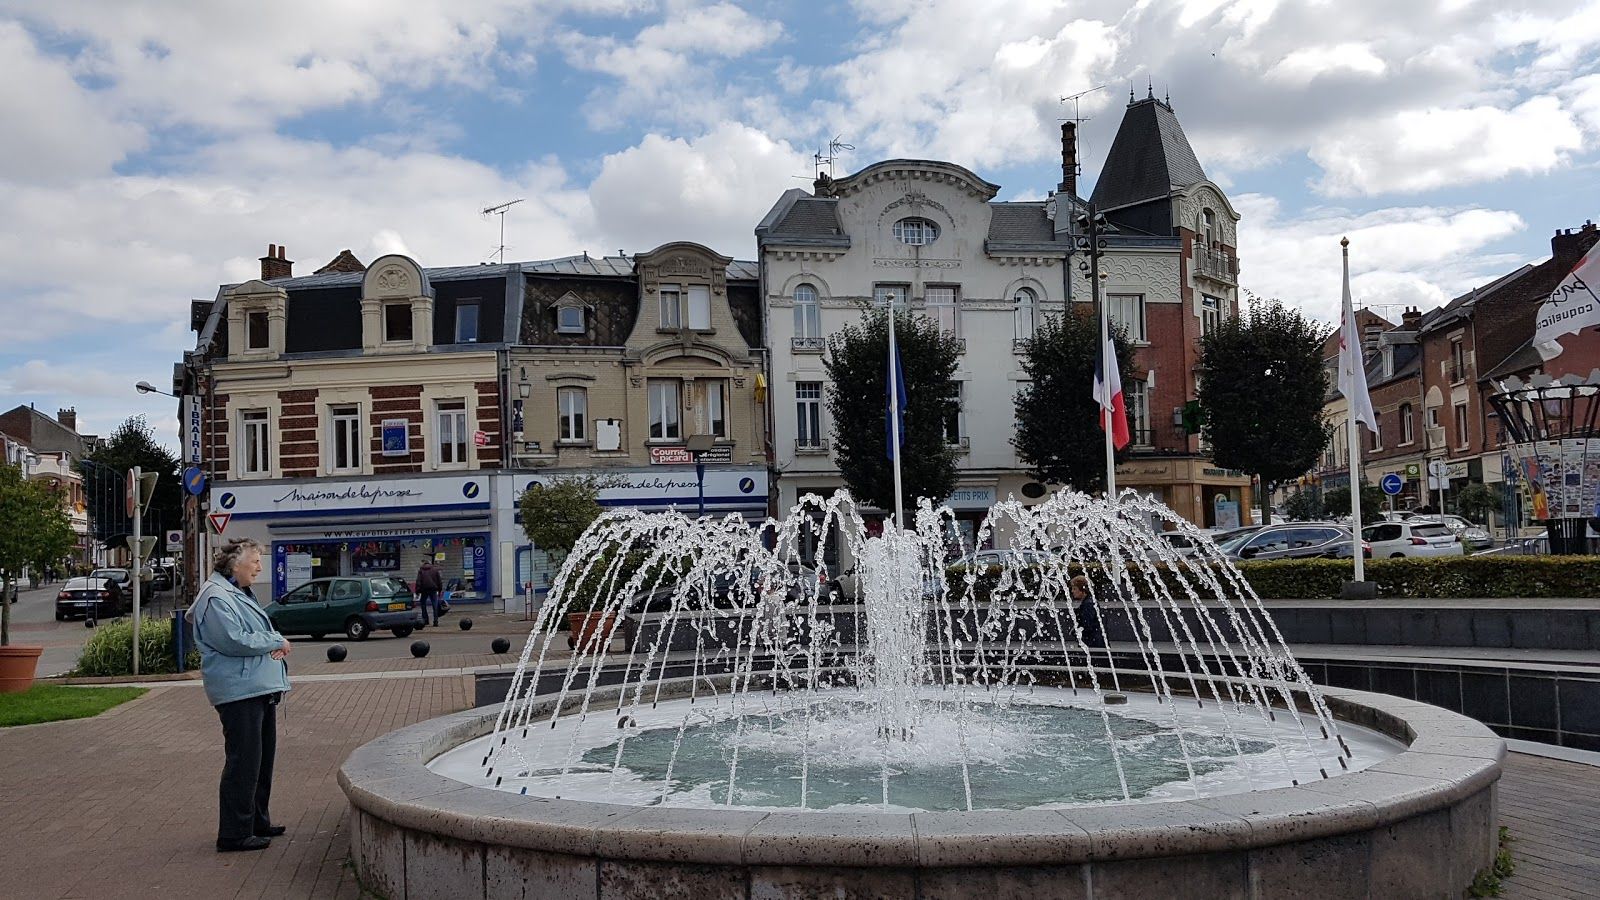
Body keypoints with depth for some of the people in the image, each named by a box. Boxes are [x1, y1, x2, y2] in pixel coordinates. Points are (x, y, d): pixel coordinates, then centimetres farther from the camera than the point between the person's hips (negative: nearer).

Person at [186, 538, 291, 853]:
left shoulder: (241, 594, 20)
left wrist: (276, 644, 1)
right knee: (243, 762, -7)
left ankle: (257, 821, 28)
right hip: (239, 691, -11)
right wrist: (276, 642, -10)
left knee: (262, 759, 17)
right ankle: (234, 834, -1)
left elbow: (262, 632, 24)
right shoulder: (216, 597, -13)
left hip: (261, 689, 11)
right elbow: (234, 640, -22)